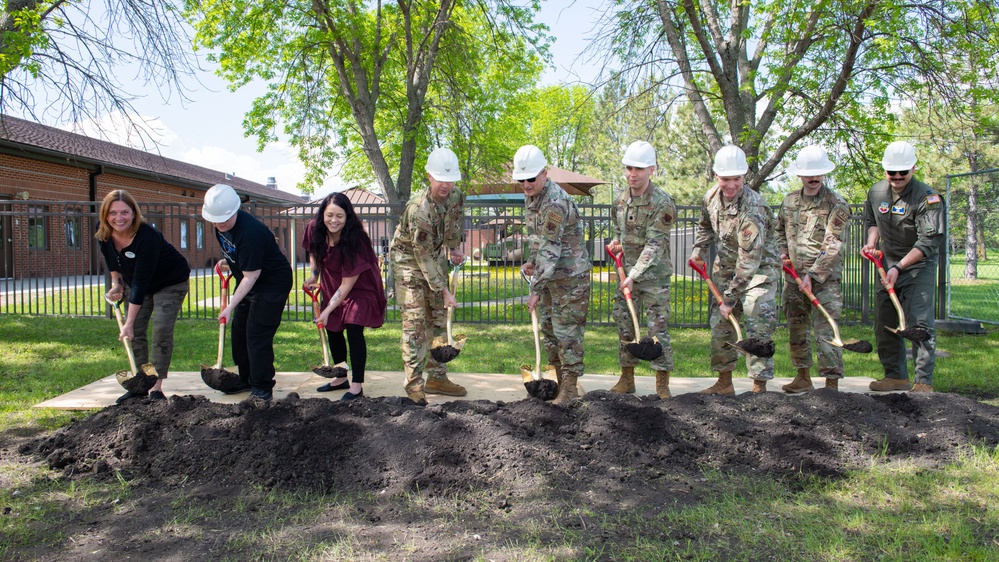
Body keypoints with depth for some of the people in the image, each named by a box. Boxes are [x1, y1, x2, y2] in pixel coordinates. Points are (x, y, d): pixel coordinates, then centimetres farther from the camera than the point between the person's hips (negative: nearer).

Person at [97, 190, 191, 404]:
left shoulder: (147, 237, -38)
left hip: (171, 283, -6)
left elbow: (140, 283, -37)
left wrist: (129, 323, -35)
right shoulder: (104, 234, -17)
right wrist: (116, 283, 1)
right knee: (136, 332, 0)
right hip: (138, 283, 7)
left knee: (161, 330, -16)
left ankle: (156, 387, -9)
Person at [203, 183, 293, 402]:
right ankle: (246, 380, 25)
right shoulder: (222, 225, -5)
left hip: (273, 282, -10)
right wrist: (228, 262, -1)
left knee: (257, 334, -11)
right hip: (248, 280, 10)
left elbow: (251, 276, -29)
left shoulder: (249, 232, -33)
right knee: (239, 330, 12)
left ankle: (262, 388, -2)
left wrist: (231, 306, -29)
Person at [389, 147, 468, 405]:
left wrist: (453, 248, 7)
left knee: (438, 319, 8)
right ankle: (414, 384, -5)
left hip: (435, 259, 7)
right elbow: (422, 256, -29)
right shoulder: (418, 209, -33)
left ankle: (437, 378, 16)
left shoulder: (455, 198, -10)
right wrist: (443, 290, -26)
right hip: (408, 260, -7)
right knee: (415, 323, -11)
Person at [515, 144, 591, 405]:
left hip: (569, 275, -9)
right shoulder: (530, 195, 5)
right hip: (547, 274, 10)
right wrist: (531, 262, 6)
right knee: (548, 327, 14)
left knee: (567, 331, -5)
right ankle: (558, 378, 25)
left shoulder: (556, 203, -25)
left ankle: (570, 386, 2)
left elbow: (550, 250, -27)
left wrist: (536, 288, -27)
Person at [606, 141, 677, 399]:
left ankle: (662, 385, 5)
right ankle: (627, 379, 22)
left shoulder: (663, 203, -16)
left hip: (654, 274, -6)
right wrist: (616, 243, 1)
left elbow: (653, 245, -21)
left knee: (658, 327, -4)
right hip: (626, 273, 6)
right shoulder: (621, 200, 5)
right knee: (624, 325, 10)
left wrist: (634, 275, -27)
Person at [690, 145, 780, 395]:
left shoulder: (753, 208, -29)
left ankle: (760, 386, -4)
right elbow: (705, 226, 19)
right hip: (725, 269, 7)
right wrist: (699, 250, 1)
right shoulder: (711, 197, -5)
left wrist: (730, 298, -29)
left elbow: (749, 261, -31)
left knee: (757, 329, -12)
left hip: (758, 271, -7)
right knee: (719, 325, 11)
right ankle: (724, 382, 25)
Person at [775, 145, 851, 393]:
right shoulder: (789, 201, 10)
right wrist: (782, 252, 7)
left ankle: (832, 382, -2)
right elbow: (780, 231, 26)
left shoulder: (836, 204, -8)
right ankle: (803, 377, 26)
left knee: (826, 331, -8)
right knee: (796, 329, 13)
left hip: (825, 279, -6)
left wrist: (812, 275, -18)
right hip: (793, 277, 6)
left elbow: (833, 247, -14)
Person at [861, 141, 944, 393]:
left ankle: (924, 381, -5)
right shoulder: (876, 192, 2)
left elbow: (929, 241, -20)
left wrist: (899, 268, -25)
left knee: (919, 323, -12)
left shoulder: (927, 197, -17)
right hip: (888, 267, 6)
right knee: (885, 324, 9)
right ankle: (896, 376, 21)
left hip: (919, 268, -6)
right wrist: (871, 242, 1)